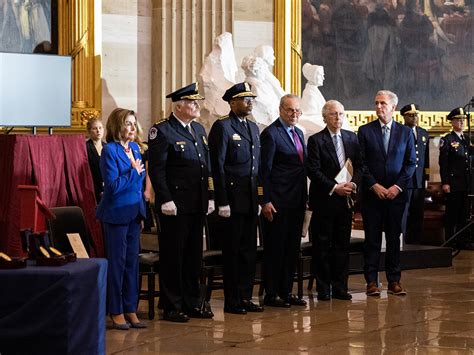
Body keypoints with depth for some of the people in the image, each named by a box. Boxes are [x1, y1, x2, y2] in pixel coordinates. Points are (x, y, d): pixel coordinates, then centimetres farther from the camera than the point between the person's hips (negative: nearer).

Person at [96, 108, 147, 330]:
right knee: (117, 261, -1)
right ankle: (116, 312, 7)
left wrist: (142, 213, 17)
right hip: (116, 214, -7)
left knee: (132, 260, 9)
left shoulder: (135, 148, 11)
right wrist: (133, 172, -15)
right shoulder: (110, 151, -12)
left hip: (134, 213, 7)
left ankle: (130, 309, 15)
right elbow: (113, 185, -20)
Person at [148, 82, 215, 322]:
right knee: (173, 255, 0)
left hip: (197, 205, 8)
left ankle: (191, 303, 21)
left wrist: (210, 197, 13)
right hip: (175, 204, -8)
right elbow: (156, 169, -14)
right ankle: (171, 307, 6)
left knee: (194, 255, 13)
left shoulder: (199, 129, 15)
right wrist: (166, 200, -19)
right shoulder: (162, 131, -9)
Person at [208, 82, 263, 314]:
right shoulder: (222, 127, -8)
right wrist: (222, 202, -16)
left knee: (249, 249, 9)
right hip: (232, 197, -7)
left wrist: (259, 197, 13)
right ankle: (231, 301, 7)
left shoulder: (253, 127, 16)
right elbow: (218, 166, -12)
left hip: (251, 198, 7)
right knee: (233, 250, -1)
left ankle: (245, 297, 17)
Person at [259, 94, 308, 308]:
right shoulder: (270, 134, -9)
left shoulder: (299, 133, 16)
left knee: (292, 248, 11)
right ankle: (271, 294, 4)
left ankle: (286, 291, 18)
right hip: (278, 202, -8)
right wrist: (266, 201, -17)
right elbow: (264, 170, -13)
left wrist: (305, 198, 14)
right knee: (275, 248, -2)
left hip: (296, 202, 8)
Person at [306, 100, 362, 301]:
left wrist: (353, 183, -8)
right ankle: (323, 289, 6)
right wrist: (335, 187, -16)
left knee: (342, 244, 7)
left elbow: (359, 165, 11)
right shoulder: (316, 140, -5)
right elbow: (313, 171, -11)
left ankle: (340, 287, 13)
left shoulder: (351, 138, 11)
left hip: (345, 199, 5)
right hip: (324, 200, -4)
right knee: (322, 245, 1)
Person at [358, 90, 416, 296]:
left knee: (394, 238, 4)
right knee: (372, 239, 0)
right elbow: (361, 163, 0)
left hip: (396, 193, 1)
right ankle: (372, 281, 4)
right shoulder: (365, 131, 3)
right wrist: (374, 185, -10)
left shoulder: (405, 132, 6)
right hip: (372, 193, -1)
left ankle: (394, 281, 9)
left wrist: (398, 186, -7)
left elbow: (411, 163, 5)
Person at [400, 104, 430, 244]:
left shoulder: (424, 134, 15)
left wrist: (426, 177, 12)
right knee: (402, 215, -4)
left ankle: (415, 242, 15)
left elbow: (426, 158, 18)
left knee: (417, 215, 8)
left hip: (419, 181, 6)